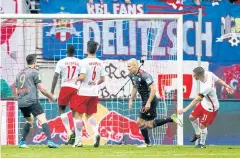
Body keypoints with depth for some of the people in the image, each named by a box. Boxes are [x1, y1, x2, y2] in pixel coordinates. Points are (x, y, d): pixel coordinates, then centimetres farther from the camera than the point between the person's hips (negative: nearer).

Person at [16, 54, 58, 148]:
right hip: (31, 101, -7)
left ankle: (22, 142, 23)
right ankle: (49, 141, -31)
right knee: (43, 120, -14)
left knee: (29, 120, 27)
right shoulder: (34, 72, -1)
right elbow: (42, 89, -6)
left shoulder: (20, 74, 20)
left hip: (21, 102, 7)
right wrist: (51, 96, 8)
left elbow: (17, 92, 23)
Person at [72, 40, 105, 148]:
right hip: (94, 93, 5)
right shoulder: (100, 63, 3)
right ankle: (96, 133, -11)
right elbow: (102, 79, 8)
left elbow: (82, 77, -21)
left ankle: (78, 140, 5)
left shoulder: (85, 61, -13)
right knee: (89, 115, 16)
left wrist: (76, 79, 0)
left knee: (78, 115, 5)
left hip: (83, 92, -5)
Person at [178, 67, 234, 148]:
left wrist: (185, 109, -37)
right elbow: (218, 80, 1)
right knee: (192, 117, 15)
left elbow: (196, 100, -37)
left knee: (202, 125, 2)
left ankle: (202, 144, 26)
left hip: (210, 107, -9)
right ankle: (197, 134, 40)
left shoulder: (206, 87, -41)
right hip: (204, 103, 9)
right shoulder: (208, 74, -18)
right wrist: (226, 86, 19)